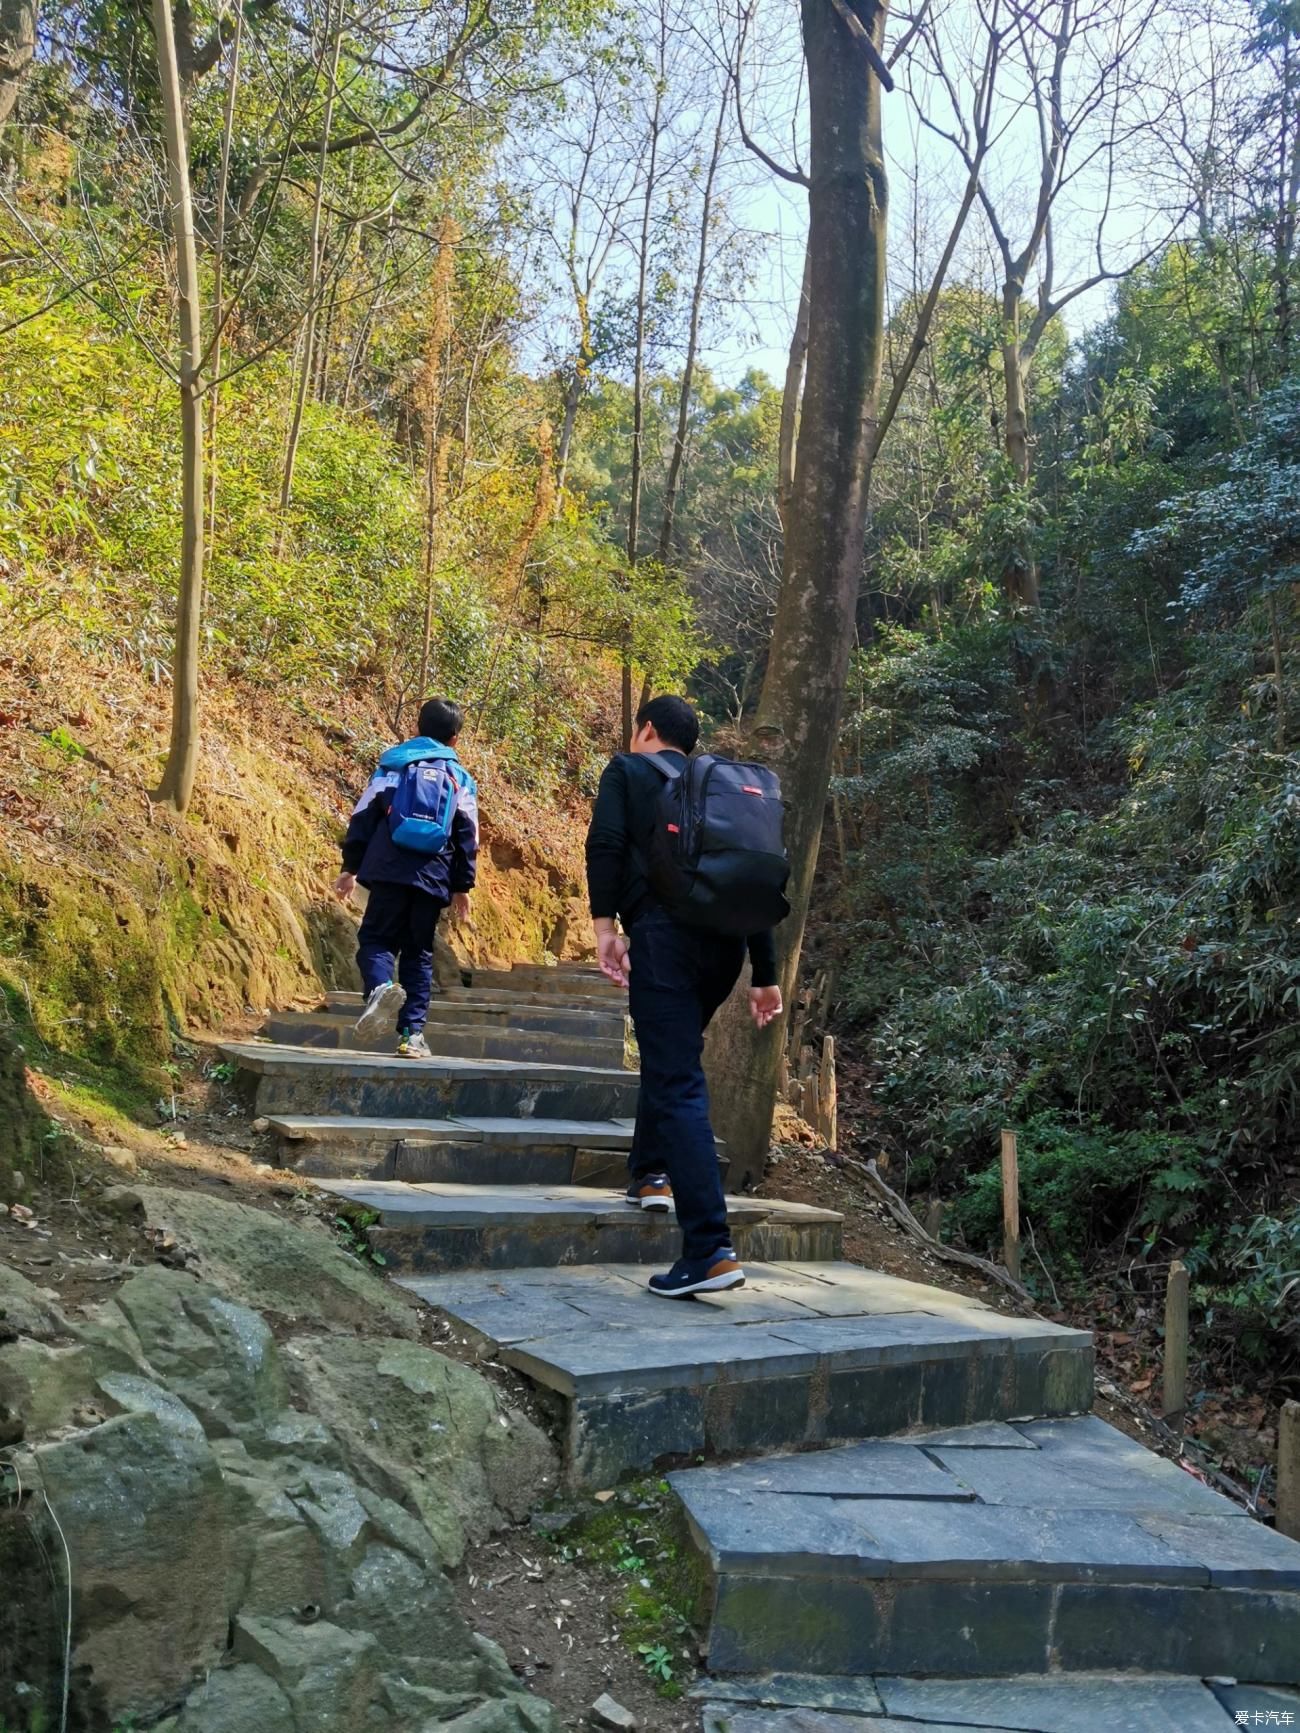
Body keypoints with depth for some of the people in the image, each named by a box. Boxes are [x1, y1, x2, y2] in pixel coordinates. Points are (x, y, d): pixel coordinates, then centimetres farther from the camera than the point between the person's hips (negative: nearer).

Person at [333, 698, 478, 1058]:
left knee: (375, 937, 5)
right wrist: (462, 886, 15)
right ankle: (412, 1032, 5)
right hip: (434, 877, 1)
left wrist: (350, 867, 11)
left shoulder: (392, 764, 11)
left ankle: (380, 988, -27)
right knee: (418, 953, 10)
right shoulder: (461, 778, 12)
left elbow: (363, 816, 7)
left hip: (389, 870, -1)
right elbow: (467, 837, 10)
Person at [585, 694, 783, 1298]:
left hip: (664, 932, -6)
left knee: (677, 1085, -9)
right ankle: (652, 1174, 36)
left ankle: (710, 1251, -15)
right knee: (672, 1056, 30)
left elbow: (606, 842, -7)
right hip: (727, 941, 6)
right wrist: (765, 975, 22)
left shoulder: (627, 771, 13)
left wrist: (604, 923, -9)